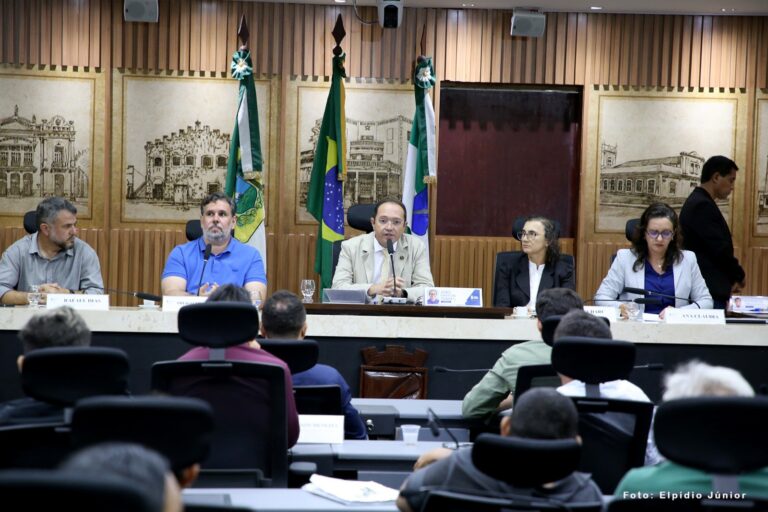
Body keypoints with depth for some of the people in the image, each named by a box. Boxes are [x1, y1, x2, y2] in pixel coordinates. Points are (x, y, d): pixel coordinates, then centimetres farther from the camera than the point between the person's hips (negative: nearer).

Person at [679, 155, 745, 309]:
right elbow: (720, 248, -18)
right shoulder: (703, 206, -16)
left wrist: (730, 278, 12)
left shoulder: (697, 202, 16)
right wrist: (738, 276, -3)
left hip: (702, 288, 10)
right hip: (709, 291, -10)